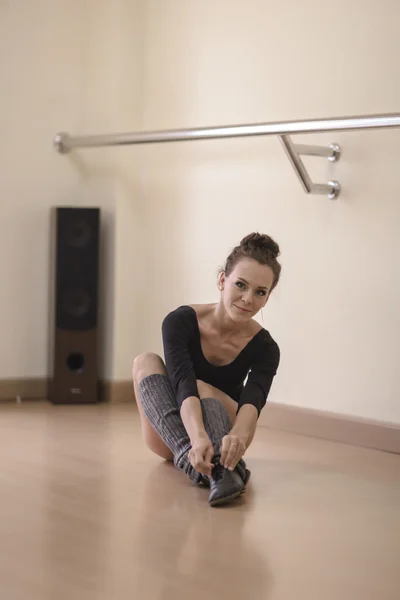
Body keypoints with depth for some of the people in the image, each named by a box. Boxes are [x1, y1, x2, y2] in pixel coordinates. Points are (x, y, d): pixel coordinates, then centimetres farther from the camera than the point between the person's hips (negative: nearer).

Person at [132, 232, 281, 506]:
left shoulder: (264, 347, -18)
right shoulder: (181, 321, -22)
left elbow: (253, 400, -37)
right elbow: (183, 384, -38)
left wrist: (238, 435, -61)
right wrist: (198, 437, -58)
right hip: (173, 436, 0)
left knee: (203, 387, -32)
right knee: (146, 362, -27)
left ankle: (224, 467, -60)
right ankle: (192, 462, -49)